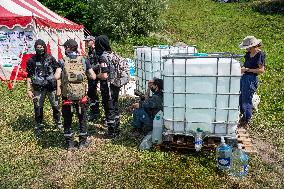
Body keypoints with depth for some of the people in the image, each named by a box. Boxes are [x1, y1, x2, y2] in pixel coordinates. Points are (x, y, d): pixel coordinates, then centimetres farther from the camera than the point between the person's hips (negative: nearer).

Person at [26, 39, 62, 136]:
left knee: (56, 106, 7)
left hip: (51, 87, 0)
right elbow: (29, 76, 5)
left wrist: (58, 87, -4)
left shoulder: (51, 59, 0)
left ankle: (58, 122, 31)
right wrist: (29, 90, 1)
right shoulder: (32, 60, 2)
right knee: (38, 108, 5)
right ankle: (39, 126, 22)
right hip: (38, 89, 1)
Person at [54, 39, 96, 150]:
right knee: (82, 119, 16)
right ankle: (83, 142, 25)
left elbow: (56, 77, -13)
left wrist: (62, 75, 8)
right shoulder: (84, 61, 0)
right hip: (81, 96, 1)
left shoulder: (62, 61, -3)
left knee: (67, 120, 14)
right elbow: (93, 77, 0)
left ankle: (69, 143, 21)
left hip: (67, 96, -1)